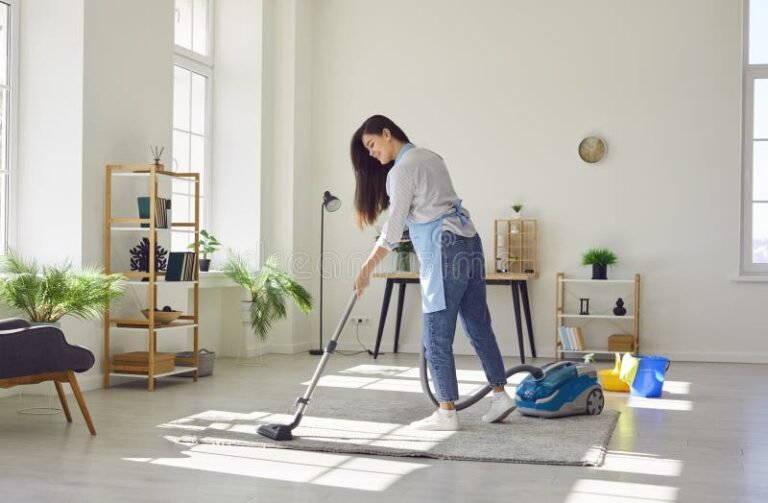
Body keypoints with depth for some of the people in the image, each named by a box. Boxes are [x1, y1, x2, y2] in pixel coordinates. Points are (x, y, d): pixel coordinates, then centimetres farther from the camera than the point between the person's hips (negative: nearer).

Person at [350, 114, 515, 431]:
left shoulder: (401, 170, -10)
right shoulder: (428, 156, 18)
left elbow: (394, 228, -15)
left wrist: (367, 269, -15)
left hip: (445, 251, -9)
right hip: (468, 242, 9)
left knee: (437, 336, -3)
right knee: (478, 325, 12)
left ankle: (447, 413, 1)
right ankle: (500, 395, 15)